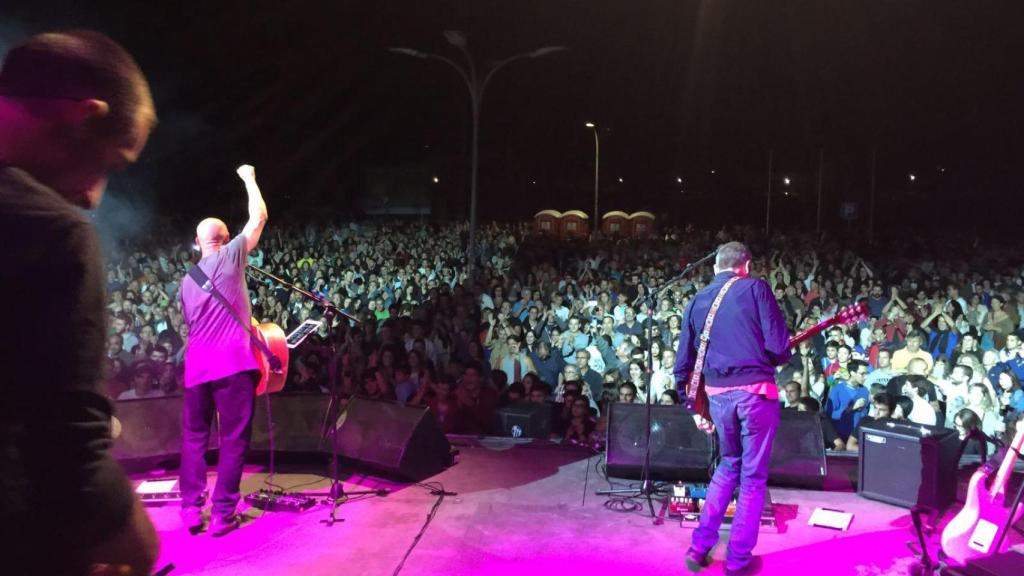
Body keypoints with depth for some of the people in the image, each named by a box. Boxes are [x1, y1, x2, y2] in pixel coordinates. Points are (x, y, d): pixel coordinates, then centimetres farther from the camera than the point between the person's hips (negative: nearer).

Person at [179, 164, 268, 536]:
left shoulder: (187, 280, 17)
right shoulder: (230, 257, 0)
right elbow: (259, 216, 4)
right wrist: (249, 178, 19)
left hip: (196, 366, 5)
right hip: (232, 362, -5)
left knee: (194, 436, 14)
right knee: (233, 438, 2)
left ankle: (191, 509, 13)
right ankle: (223, 513, 3)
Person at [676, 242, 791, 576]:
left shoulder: (696, 301, 12)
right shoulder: (755, 288, -1)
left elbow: (683, 364, 10)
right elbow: (779, 345, -9)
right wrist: (779, 359, 14)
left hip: (717, 395, 4)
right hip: (756, 391, -4)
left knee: (729, 464, 23)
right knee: (753, 475, 9)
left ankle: (699, 547, 21)